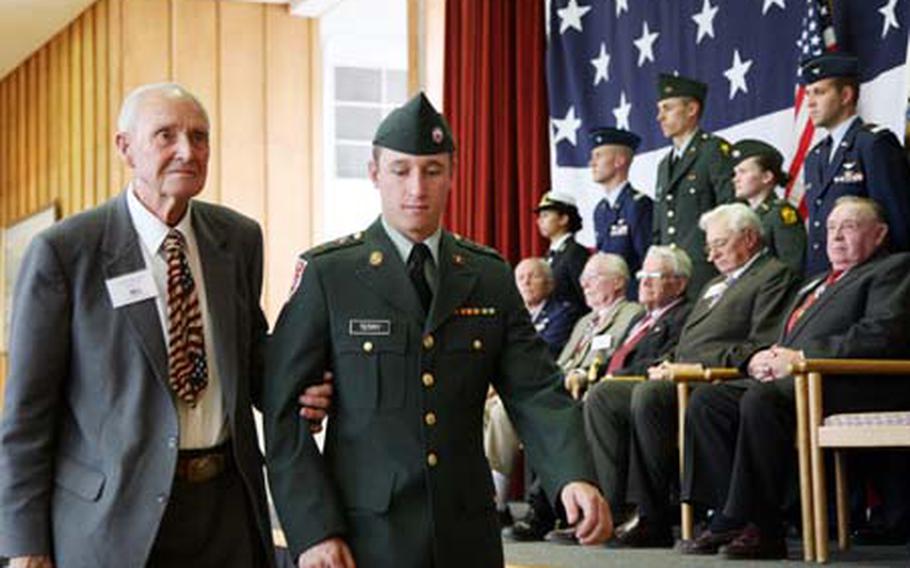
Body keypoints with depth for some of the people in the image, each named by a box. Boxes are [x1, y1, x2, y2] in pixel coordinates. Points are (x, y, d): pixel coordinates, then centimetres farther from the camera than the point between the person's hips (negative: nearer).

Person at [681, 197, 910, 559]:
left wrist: (802, 357, -15)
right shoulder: (815, 286, 34)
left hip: (849, 385, -9)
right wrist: (759, 358, 4)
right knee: (705, 401, -12)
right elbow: (783, 344, 31)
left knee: (761, 400, -35)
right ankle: (730, 518, -16)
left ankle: (760, 528, -29)